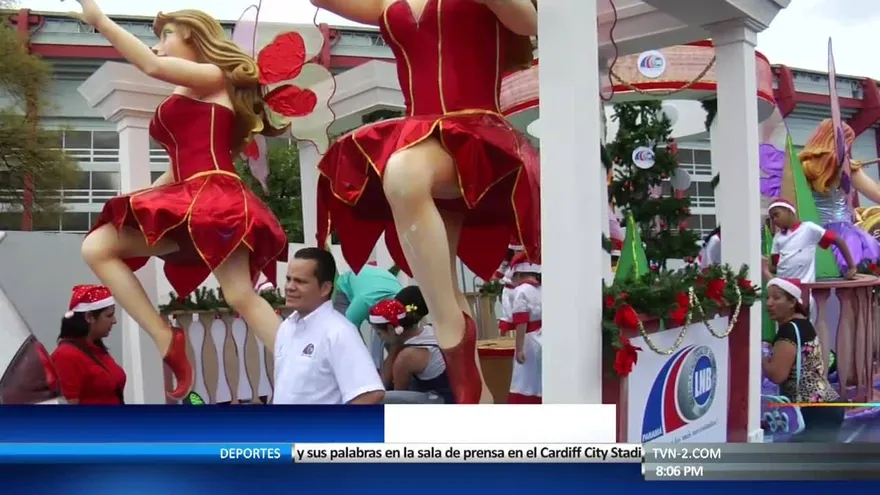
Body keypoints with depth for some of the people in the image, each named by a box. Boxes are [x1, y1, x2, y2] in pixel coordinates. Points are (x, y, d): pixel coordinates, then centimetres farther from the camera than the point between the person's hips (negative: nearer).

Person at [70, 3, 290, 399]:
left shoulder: (215, 76, 6)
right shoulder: (181, 100, 29)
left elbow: (153, 66, -14)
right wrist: (136, 200, 18)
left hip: (213, 198, -8)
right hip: (187, 204, 8)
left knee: (241, 296, -18)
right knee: (96, 248, -2)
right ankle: (166, 338, -7)